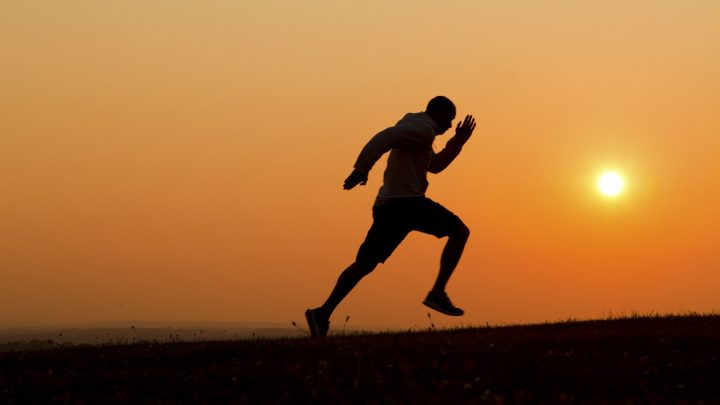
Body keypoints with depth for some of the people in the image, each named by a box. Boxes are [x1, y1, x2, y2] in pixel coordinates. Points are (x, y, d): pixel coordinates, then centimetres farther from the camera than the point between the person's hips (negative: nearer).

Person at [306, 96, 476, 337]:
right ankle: (437, 293, -9)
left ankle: (323, 313, -6)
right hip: (405, 201, -10)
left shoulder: (417, 129, 29)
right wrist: (361, 169, -23)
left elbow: (434, 165, 38)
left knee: (365, 263, 5)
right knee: (459, 231, 1)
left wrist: (458, 142, 26)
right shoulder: (425, 128, -4)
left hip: (388, 204, 10)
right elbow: (385, 138, -18)